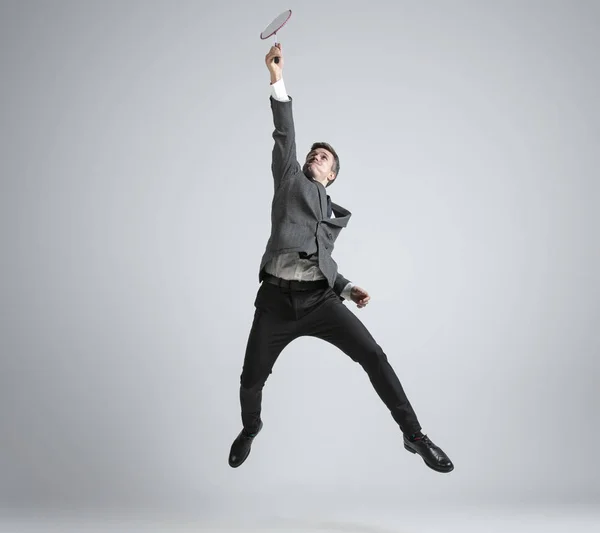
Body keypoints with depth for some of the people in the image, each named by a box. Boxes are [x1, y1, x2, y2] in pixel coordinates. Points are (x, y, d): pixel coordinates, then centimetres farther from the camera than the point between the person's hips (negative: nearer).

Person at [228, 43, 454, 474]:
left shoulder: (338, 214, 22)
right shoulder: (290, 178, 14)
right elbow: (285, 136, 1)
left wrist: (348, 288, 11)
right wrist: (278, 80, -9)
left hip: (320, 298, 2)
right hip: (276, 298, -2)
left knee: (373, 356, -13)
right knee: (251, 379, 7)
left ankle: (414, 434, -1)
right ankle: (251, 428, 41)